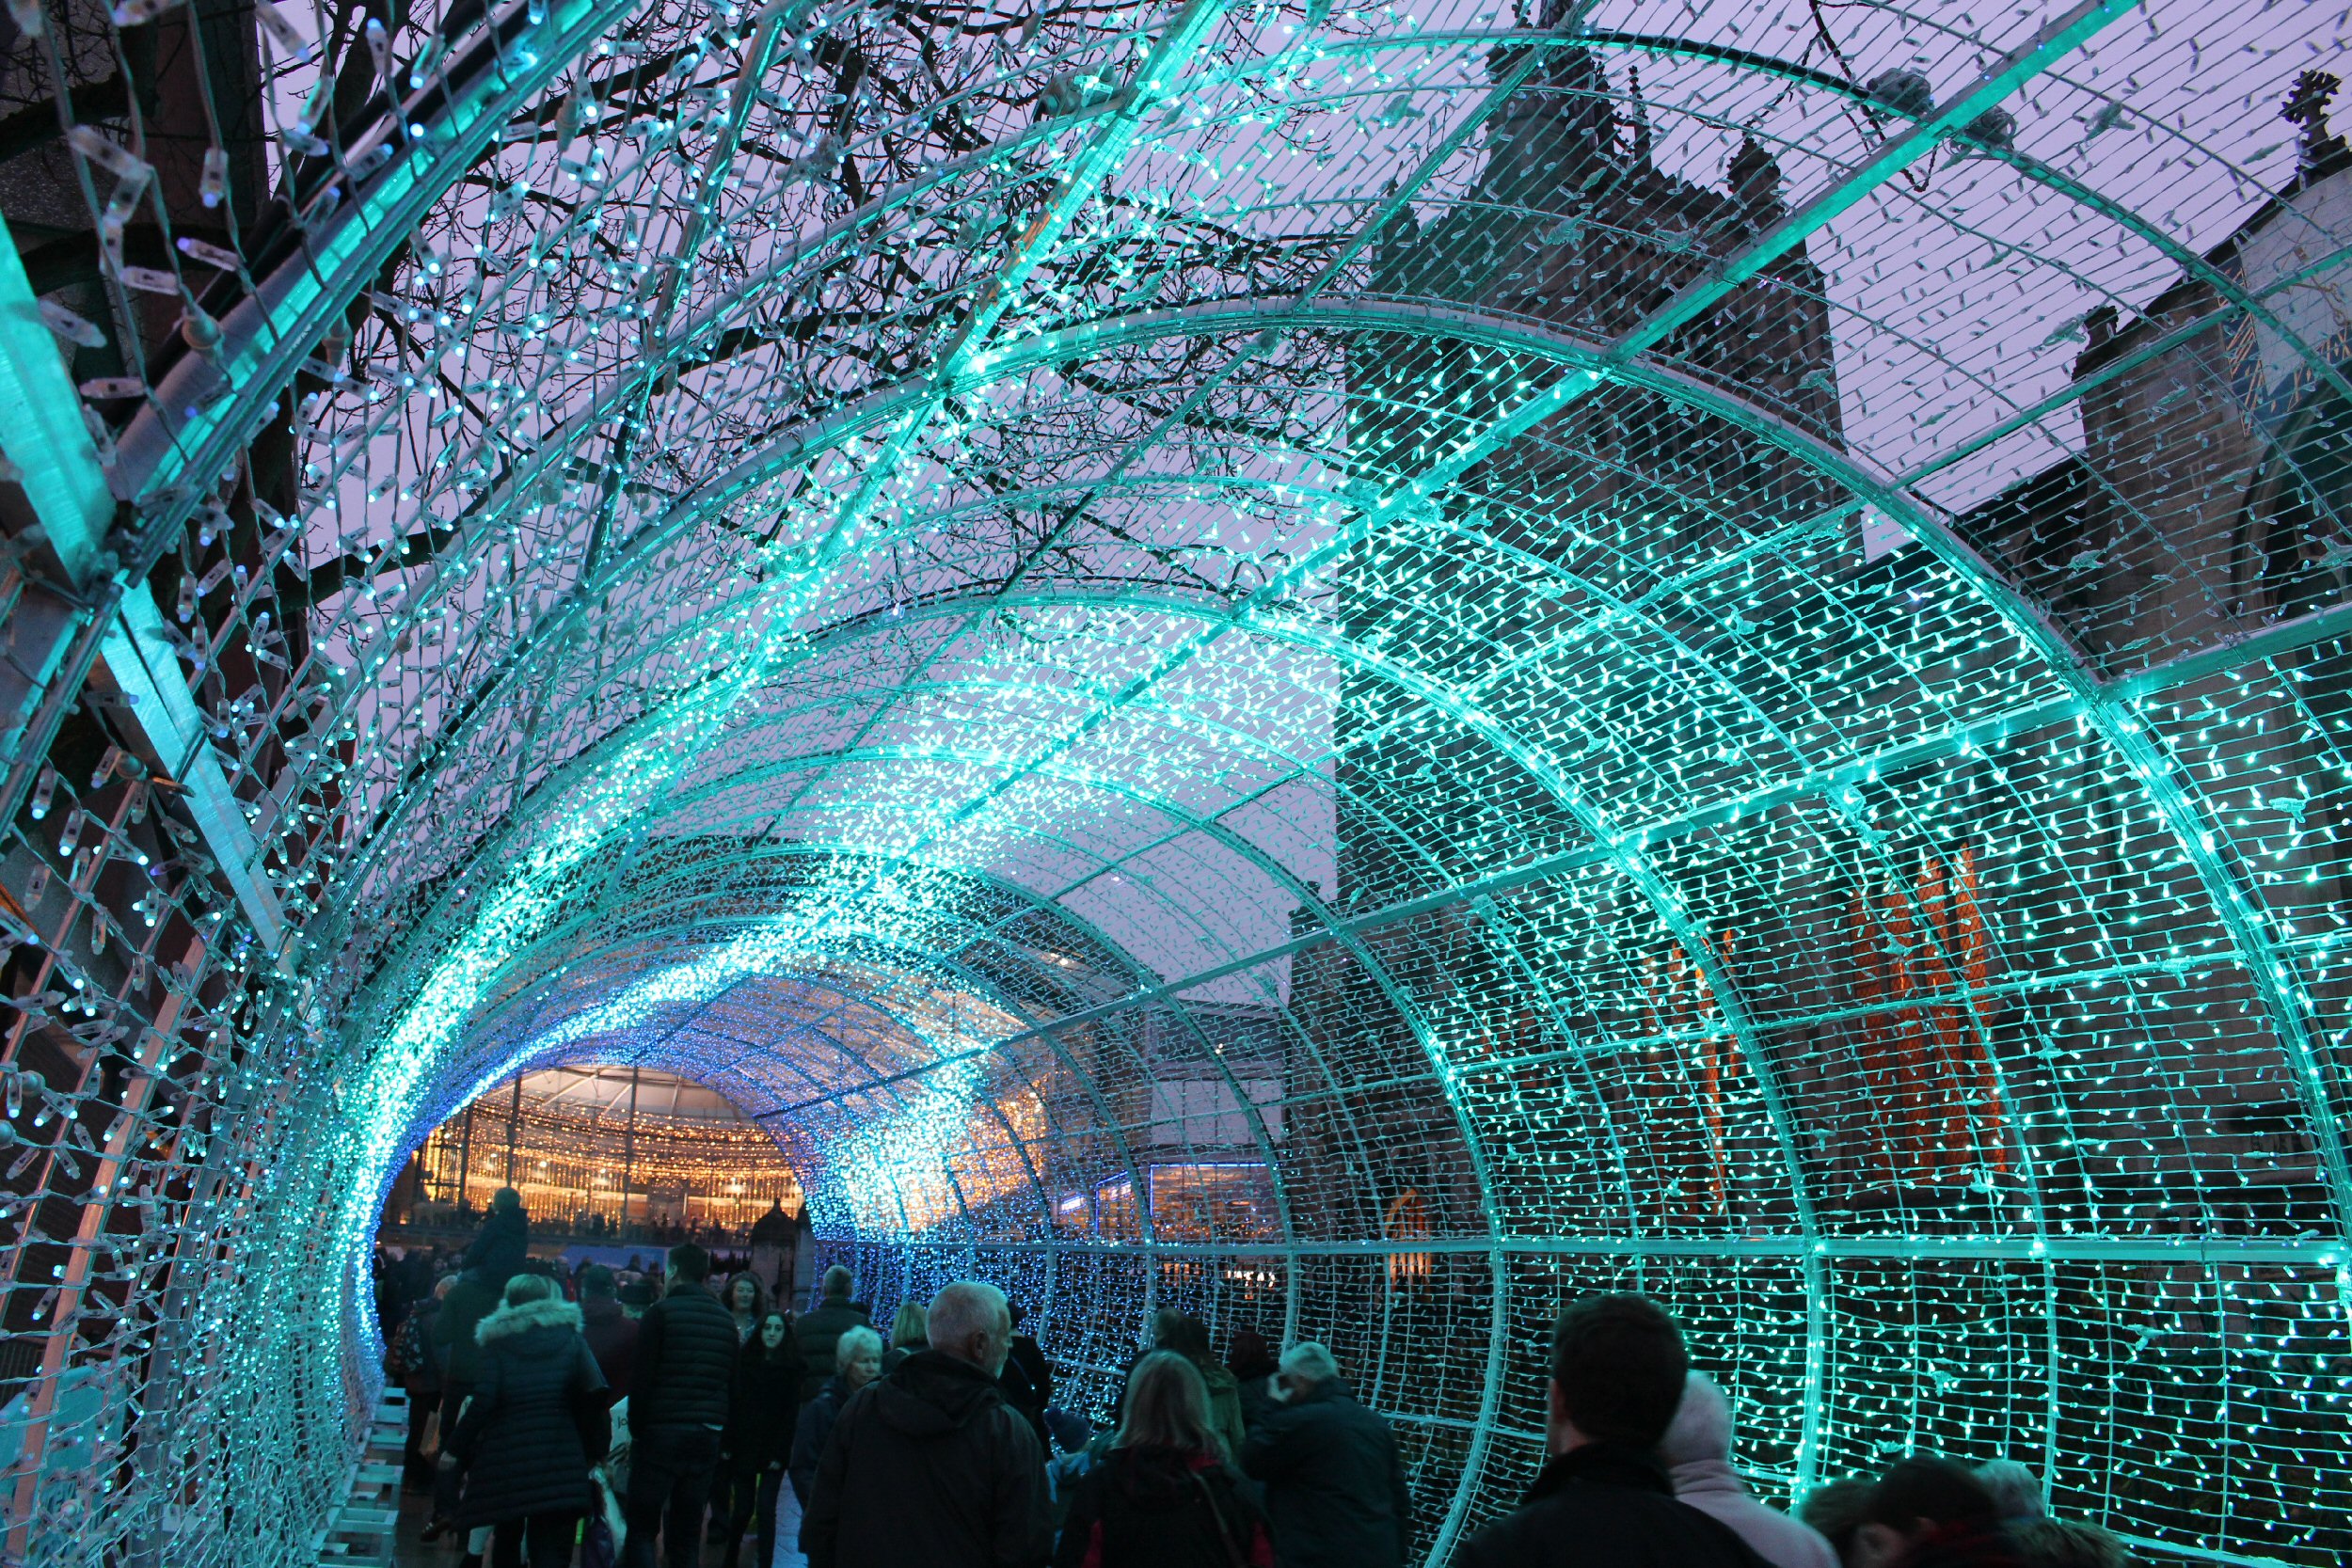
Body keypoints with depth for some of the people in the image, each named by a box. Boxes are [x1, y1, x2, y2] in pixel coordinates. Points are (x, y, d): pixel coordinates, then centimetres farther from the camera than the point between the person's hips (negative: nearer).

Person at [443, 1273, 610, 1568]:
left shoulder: (497, 1341, 3)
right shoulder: (570, 1338, 6)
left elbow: (483, 1401, -10)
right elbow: (595, 1393, -5)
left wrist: (456, 1448, 0)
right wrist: (598, 1450, 2)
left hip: (505, 1458, 1)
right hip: (560, 1462, 0)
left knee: (507, 1538, 24)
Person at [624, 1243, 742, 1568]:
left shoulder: (660, 1312, -6)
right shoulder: (726, 1319, 10)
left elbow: (642, 1379, -10)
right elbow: (732, 1383, 10)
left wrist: (635, 1430, -2)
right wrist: (721, 1433, 14)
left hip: (661, 1432, -5)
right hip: (708, 1436, 5)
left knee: (641, 1528, 3)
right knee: (688, 1531, 13)